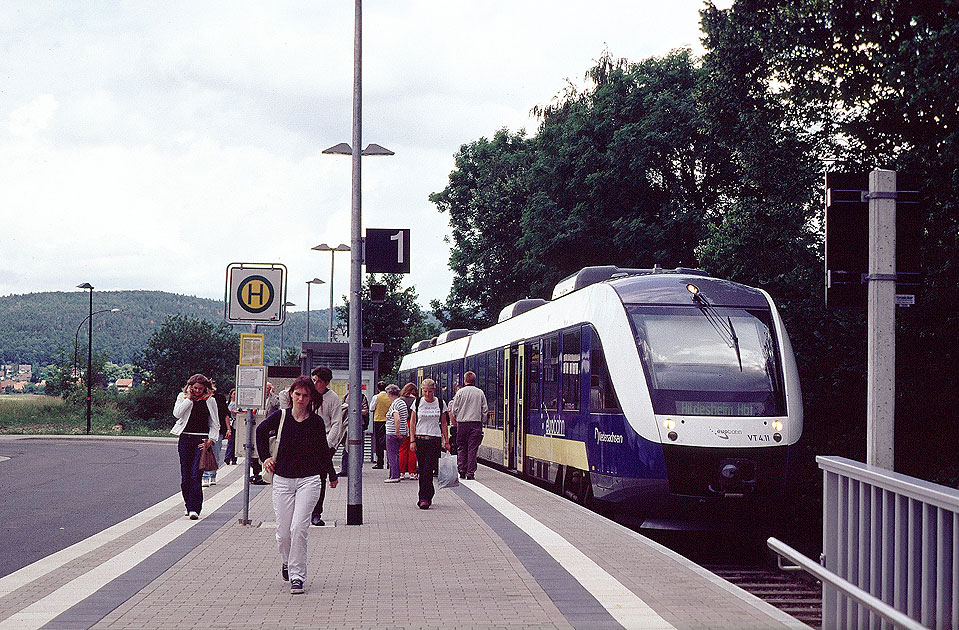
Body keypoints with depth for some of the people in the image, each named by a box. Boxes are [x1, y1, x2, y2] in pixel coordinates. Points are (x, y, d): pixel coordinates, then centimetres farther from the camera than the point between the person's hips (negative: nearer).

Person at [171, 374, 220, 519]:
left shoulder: (210, 401, 7)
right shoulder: (183, 397, 10)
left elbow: (215, 424, 10)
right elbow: (177, 414, -8)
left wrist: (211, 439, -5)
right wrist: (189, 398, -6)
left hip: (201, 440, -2)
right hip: (185, 438, 2)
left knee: (195, 475, -12)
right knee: (185, 476, 3)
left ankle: (194, 508, -14)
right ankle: (189, 505, 18)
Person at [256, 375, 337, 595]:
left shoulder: (316, 422, -2)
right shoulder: (280, 416, -2)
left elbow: (323, 451, 13)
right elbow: (261, 432, 19)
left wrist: (332, 476, 22)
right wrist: (265, 457, 12)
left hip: (309, 480, -1)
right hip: (283, 479, 1)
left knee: (299, 528, -14)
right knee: (283, 532, 2)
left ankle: (297, 576, -5)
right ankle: (287, 562, 34)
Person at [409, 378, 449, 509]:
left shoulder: (440, 404, 4)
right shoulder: (417, 403, 3)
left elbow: (444, 424, 10)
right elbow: (412, 423, 4)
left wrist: (446, 441, 7)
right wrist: (413, 441, -3)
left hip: (435, 439, -1)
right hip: (420, 439, 1)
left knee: (428, 470, -11)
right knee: (422, 470, 5)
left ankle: (424, 498, -11)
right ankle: (429, 494, 21)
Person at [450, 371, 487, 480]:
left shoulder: (460, 392, -3)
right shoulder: (480, 393, 2)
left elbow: (454, 410, -1)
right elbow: (485, 410, 4)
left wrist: (456, 421, 14)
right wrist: (481, 421, 15)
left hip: (462, 423, -1)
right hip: (476, 424, 1)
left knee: (461, 448, 10)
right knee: (472, 449, 2)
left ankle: (462, 471, 4)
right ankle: (470, 473, 0)